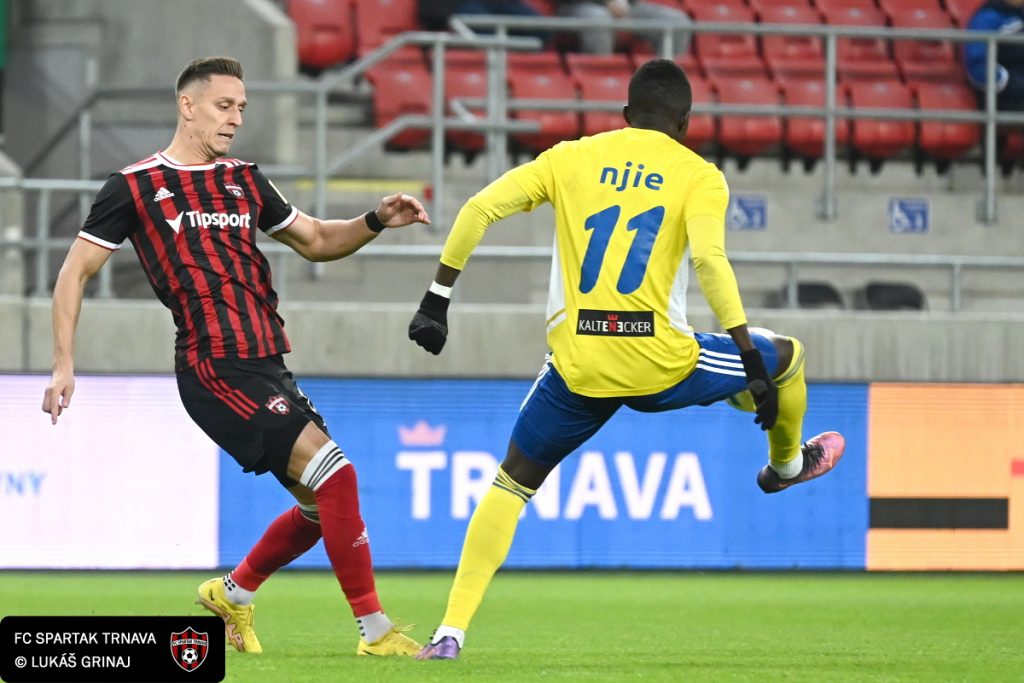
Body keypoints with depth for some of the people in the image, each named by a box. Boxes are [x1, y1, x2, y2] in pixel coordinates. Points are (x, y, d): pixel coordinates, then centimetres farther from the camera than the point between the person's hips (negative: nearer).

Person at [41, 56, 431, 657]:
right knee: (334, 472, -19)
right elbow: (76, 271, 4)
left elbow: (316, 241, 25)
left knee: (324, 502, 7)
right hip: (215, 367, -8)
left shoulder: (244, 181, 17)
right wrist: (64, 364, -3)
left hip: (266, 369, 8)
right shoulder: (136, 186, 0)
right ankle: (375, 629, -15)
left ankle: (233, 593, 29)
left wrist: (376, 221, 7)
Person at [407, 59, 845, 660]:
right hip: (661, 364, -2)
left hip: (578, 369, 2)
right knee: (786, 358, 26)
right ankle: (787, 464, 55)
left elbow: (480, 209, 3)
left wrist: (438, 299, 9)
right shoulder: (699, 176, 3)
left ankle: (452, 631, 7)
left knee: (512, 483, 20)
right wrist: (753, 363, -14)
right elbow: (709, 256, -14)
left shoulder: (571, 158, 11)